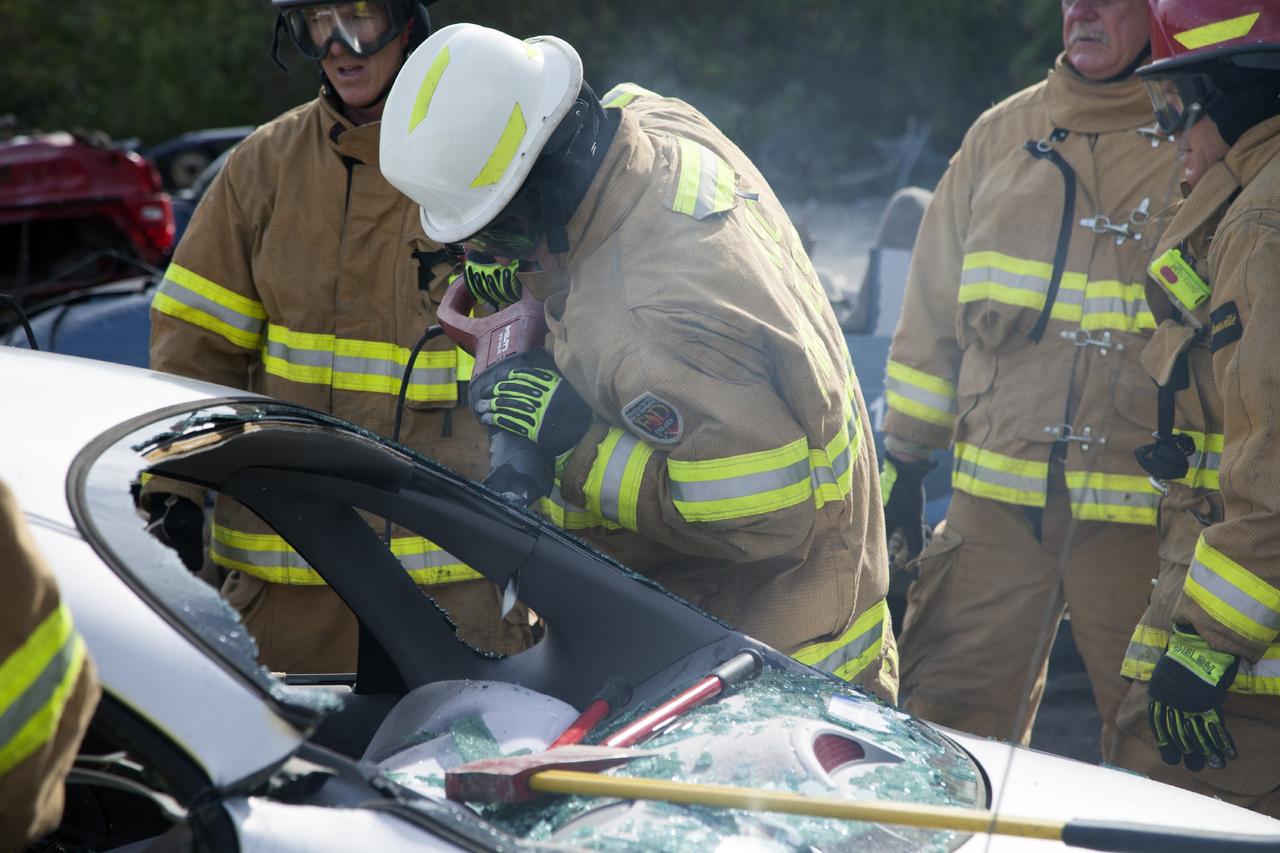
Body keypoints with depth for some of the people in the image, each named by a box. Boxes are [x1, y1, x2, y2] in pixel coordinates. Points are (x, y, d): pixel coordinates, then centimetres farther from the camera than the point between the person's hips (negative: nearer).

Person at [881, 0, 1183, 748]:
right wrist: (904, 463, 15)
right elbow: (934, 313, 17)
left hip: (1143, 516, -4)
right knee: (945, 732, 7)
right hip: (994, 499, 4)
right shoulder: (1002, 133, 12)